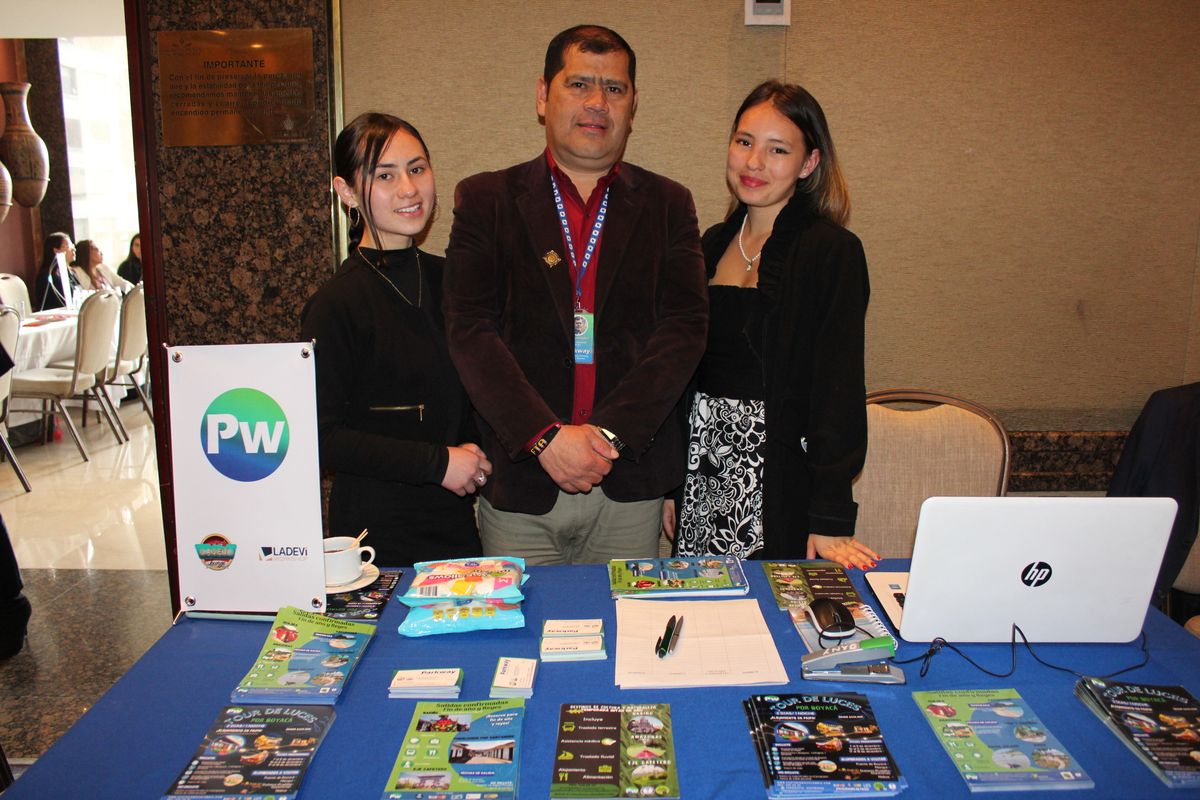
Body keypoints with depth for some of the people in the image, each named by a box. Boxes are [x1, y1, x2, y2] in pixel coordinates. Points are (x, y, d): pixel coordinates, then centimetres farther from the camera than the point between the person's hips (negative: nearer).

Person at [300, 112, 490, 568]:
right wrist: (438, 462, -15)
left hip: (457, 518, 6)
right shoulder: (336, 304, -13)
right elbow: (321, 435, -15)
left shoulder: (445, 278, 6)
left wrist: (475, 461, 1)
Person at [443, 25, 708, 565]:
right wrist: (545, 436, -17)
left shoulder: (668, 205, 7)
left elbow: (685, 327, -3)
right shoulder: (485, 199, 4)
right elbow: (471, 330, -6)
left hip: (629, 484, 1)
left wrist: (610, 432, -15)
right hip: (518, 483, -1)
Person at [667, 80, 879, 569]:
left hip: (778, 488, -5)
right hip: (700, 474, 6)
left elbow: (839, 386, -12)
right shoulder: (714, 243, 10)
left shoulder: (833, 251, -9)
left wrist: (831, 520, -16)